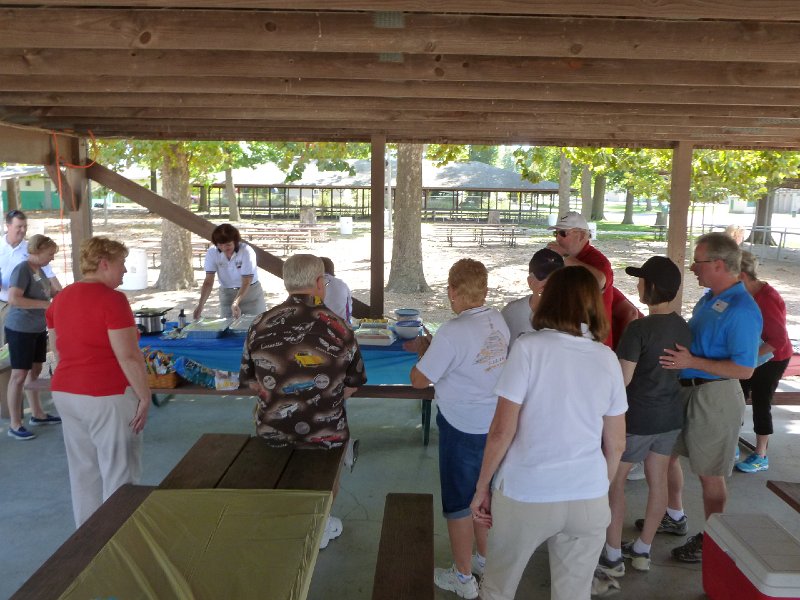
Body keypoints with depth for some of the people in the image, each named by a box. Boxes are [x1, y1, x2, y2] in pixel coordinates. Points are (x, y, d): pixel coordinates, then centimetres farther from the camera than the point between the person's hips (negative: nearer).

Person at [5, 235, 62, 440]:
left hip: (38, 329, 9)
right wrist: (45, 304, -23)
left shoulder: (39, 269, 9)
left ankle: (37, 414, 30)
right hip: (20, 330, -9)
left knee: (35, 371, 17)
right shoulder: (22, 269, -17)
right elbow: (13, 299, -27)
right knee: (19, 375, -2)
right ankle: (15, 425, 6)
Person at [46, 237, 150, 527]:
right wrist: (144, 396, -13)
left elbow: (59, 349, 16)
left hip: (65, 394, 8)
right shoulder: (112, 299, -16)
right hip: (108, 395, -8)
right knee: (118, 474, 4)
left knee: (83, 471, 16)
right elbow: (128, 356, -19)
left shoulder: (61, 298, 8)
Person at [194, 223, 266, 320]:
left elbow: (246, 283, -25)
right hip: (226, 295, 2)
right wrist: (201, 305, -31)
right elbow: (208, 282, -17)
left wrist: (235, 303, -39)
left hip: (251, 294, -2)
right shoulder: (212, 253, -14)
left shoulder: (247, 252, -23)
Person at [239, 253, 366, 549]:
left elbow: (251, 381, 4)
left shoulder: (260, 324, -8)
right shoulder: (336, 327, -14)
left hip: (272, 432, 2)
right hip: (323, 435, -2)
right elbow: (352, 385, -2)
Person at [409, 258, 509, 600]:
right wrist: (435, 349, 11)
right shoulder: (499, 321, -1)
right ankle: (485, 560, 41)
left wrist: (423, 350, 2)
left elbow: (419, 381, -15)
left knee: (459, 504, 10)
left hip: (463, 429, -7)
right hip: (495, 424, 7)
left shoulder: (452, 333, -24)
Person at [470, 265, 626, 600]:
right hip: (589, 500, 4)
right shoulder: (607, 359, 1)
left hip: (524, 495, -3)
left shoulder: (529, 348, -10)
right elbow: (616, 444, 7)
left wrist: (482, 488, 0)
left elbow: (502, 431, -12)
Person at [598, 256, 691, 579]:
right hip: (670, 415, 7)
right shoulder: (683, 327, 1)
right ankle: (641, 551, 28)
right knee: (658, 481, 15)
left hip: (637, 417, -7)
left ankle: (612, 556, 14)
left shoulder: (639, 328, -21)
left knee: (613, 482, 7)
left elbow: (622, 379, -21)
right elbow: (680, 368, 12)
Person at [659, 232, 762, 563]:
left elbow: (744, 369, -23)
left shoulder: (741, 309, -21)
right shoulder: (708, 299, 8)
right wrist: (676, 352, 2)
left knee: (710, 474, 5)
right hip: (687, 390, 9)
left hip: (714, 396, -9)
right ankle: (674, 517, 40)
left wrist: (692, 362, -26)